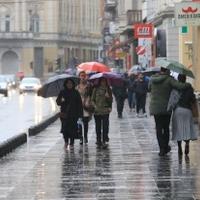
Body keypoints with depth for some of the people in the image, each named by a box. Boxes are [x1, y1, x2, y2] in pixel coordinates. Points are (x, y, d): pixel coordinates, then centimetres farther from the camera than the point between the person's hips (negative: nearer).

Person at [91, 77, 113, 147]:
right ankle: (98, 140, 11)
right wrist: (95, 105, -6)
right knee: (98, 126, 3)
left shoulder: (108, 89, 7)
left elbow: (111, 100, 6)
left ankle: (104, 141, -4)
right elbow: (93, 99, 9)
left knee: (105, 126, -7)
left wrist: (108, 97, -13)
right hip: (97, 111, 0)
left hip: (105, 110, 0)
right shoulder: (96, 89, 5)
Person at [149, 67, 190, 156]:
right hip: (166, 107, -2)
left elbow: (149, 89, 13)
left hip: (155, 107, 2)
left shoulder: (152, 79, 0)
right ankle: (165, 147, 22)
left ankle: (162, 148, -1)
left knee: (158, 128, 5)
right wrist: (187, 85, -4)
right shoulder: (169, 79, -13)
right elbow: (180, 86, -23)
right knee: (166, 127, 14)